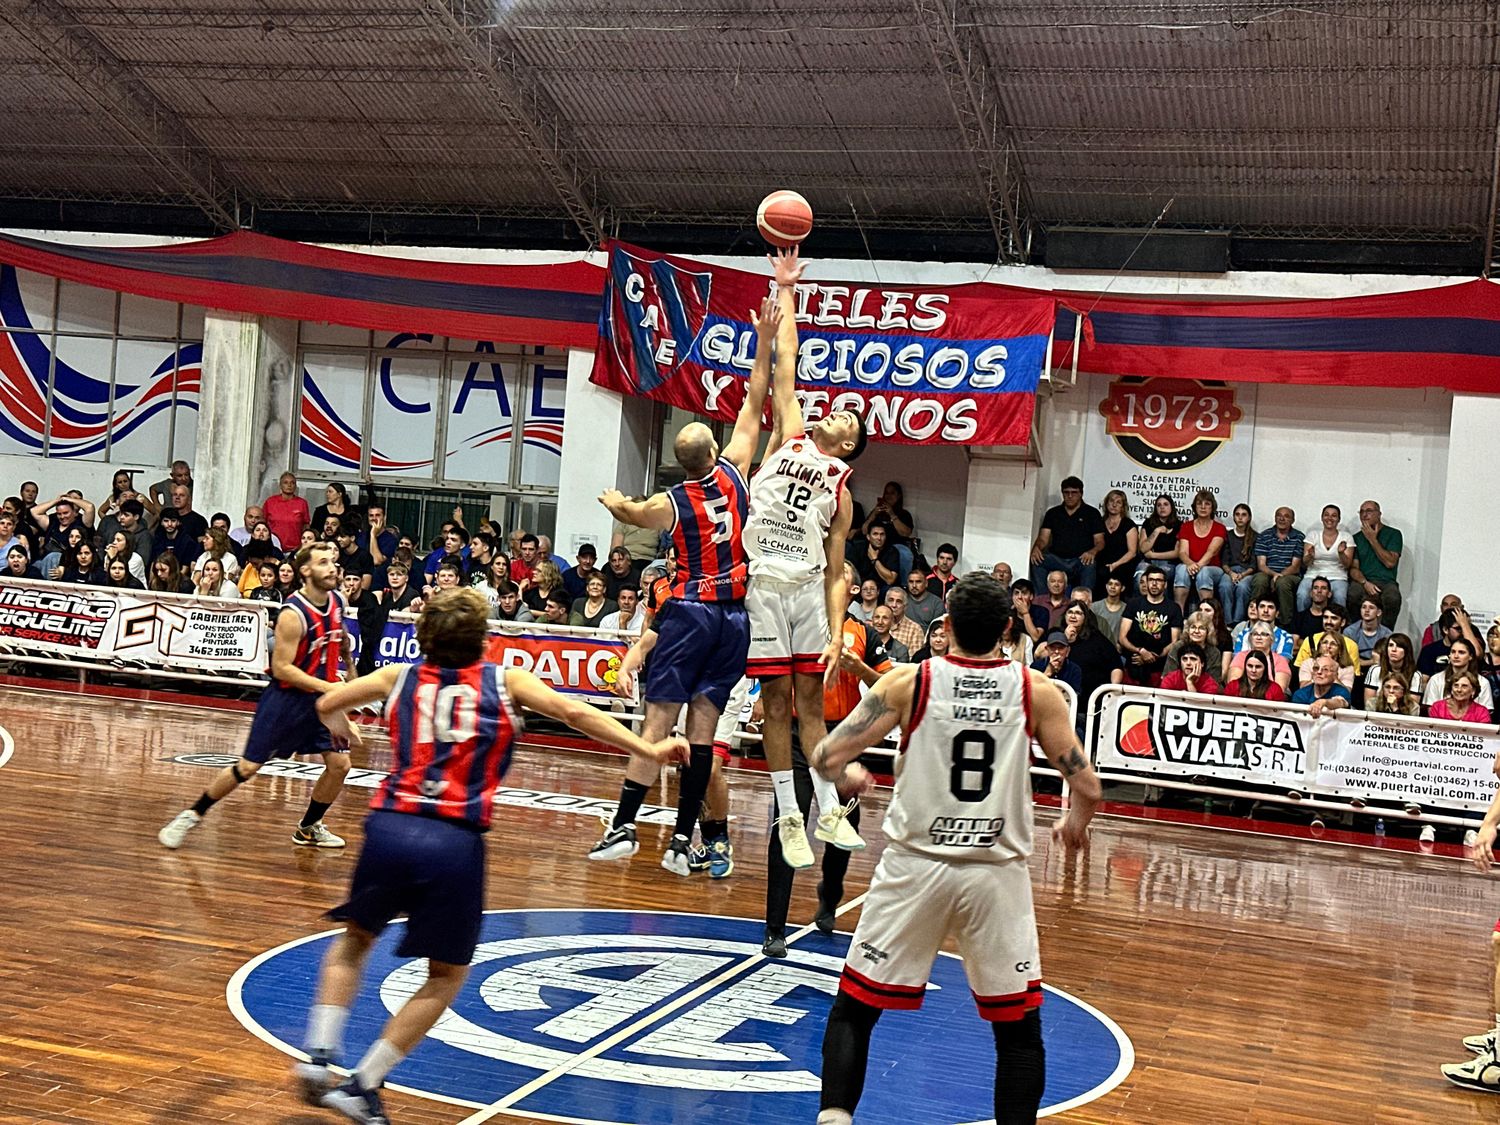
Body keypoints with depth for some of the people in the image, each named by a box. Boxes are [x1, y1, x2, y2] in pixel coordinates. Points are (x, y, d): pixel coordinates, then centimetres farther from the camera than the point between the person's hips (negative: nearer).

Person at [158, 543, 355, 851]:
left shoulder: (337, 600, -1)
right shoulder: (293, 614, -22)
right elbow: (281, 668, -22)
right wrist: (327, 687, -26)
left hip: (321, 698, 6)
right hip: (286, 697, -6)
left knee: (339, 764, 0)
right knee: (248, 766, -3)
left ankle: (309, 828, 20)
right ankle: (192, 815, 14)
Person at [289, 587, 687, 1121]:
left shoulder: (401, 676, 17)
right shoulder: (505, 681, 10)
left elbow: (326, 704, 29)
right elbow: (574, 713, -2)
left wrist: (338, 726, 52)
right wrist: (650, 750, 0)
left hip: (389, 827, 3)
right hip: (455, 842, -3)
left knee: (355, 939, 29)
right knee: (446, 976, 16)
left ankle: (319, 1054, 14)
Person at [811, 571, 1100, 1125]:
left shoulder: (907, 682, -4)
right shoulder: (1038, 691, -2)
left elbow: (825, 757, -6)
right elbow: (1087, 788, -3)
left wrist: (848, 777, 17)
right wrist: (1075, 822, 20)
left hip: (915, 866, 0)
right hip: (998, 872, 1)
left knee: (852, 1008, 13)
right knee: (1019, 1028, 14)